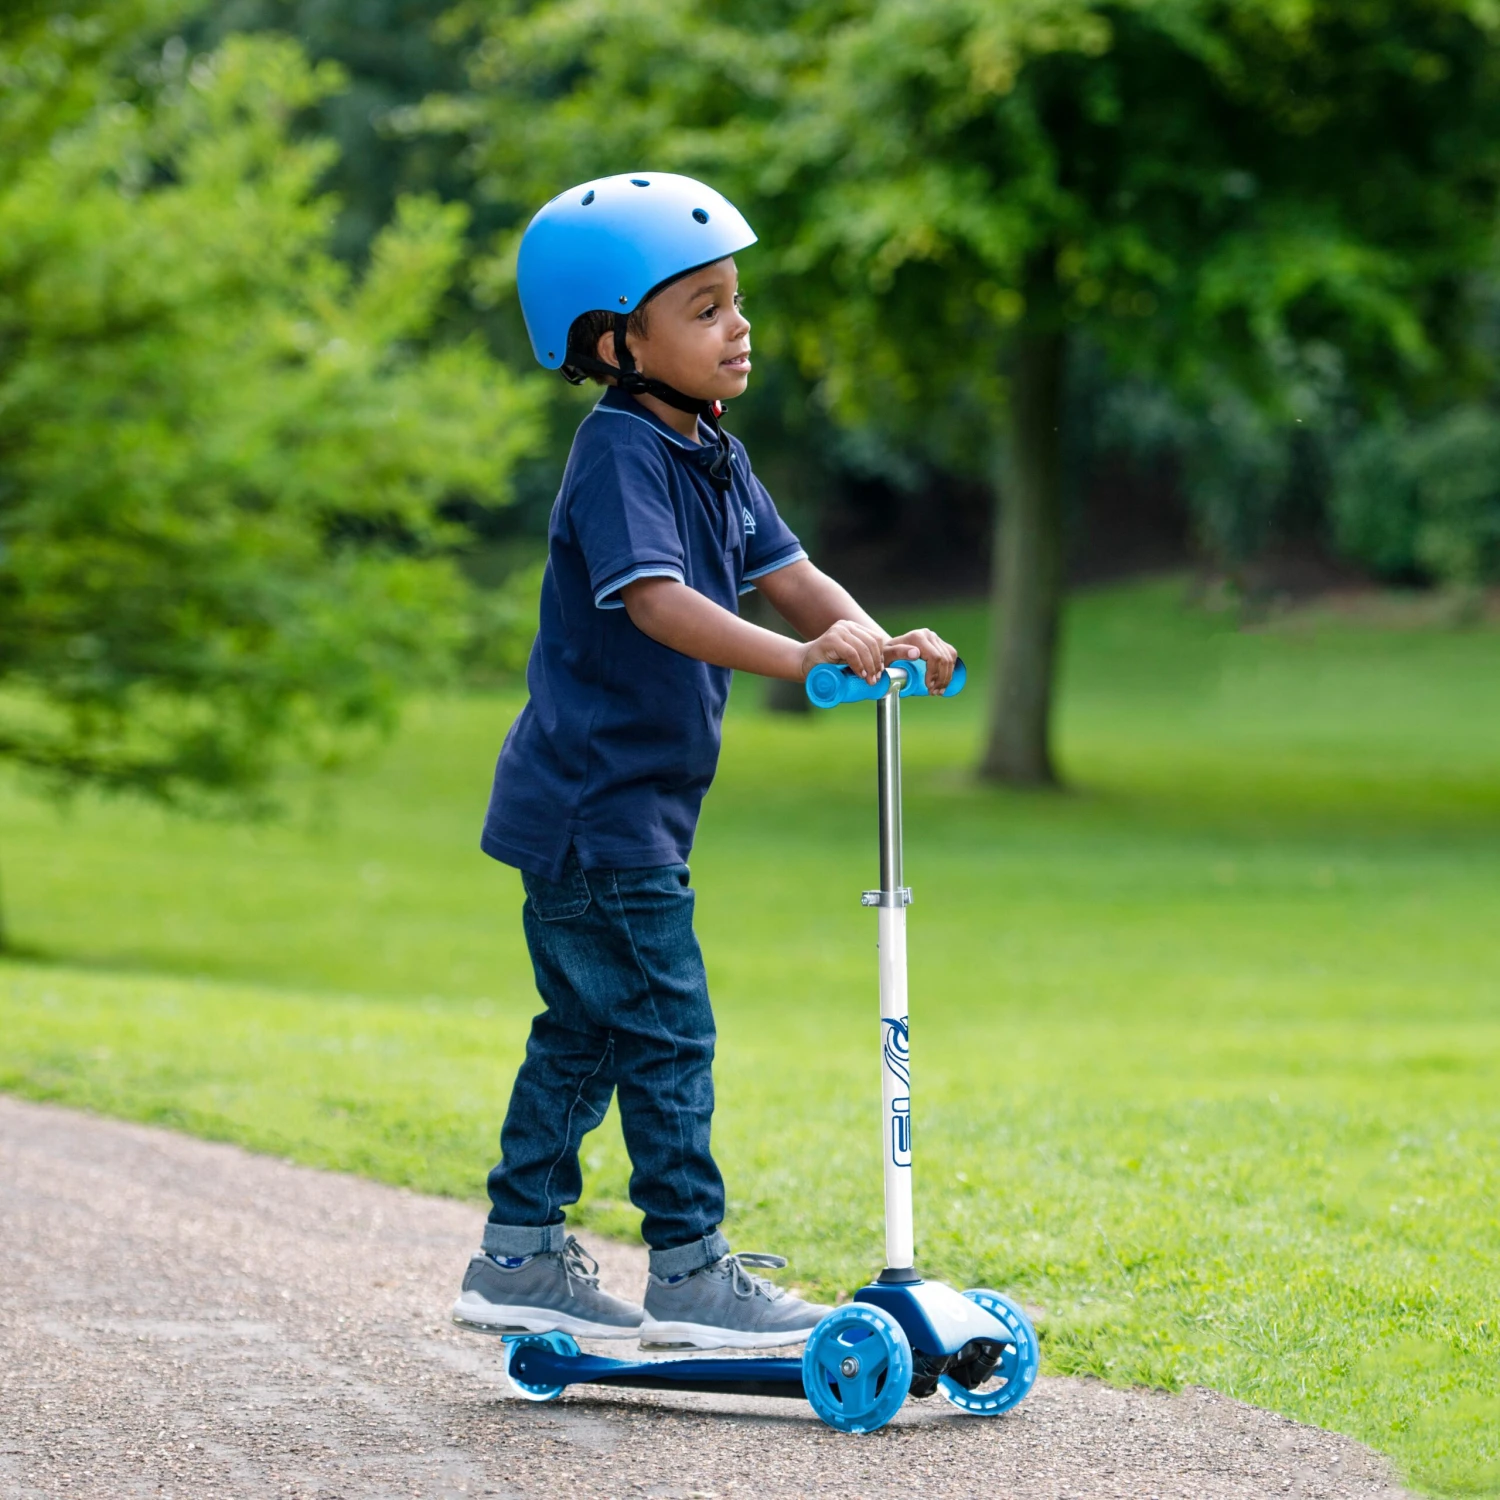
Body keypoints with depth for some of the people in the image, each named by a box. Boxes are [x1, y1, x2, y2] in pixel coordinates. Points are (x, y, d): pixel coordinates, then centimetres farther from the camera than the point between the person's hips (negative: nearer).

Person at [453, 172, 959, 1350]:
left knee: (584, 1033, 15)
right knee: (666, 1033, -5)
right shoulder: (621, 454, -18)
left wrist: (875, 638, -12)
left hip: (603, 811, 10)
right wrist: (798, 657, -41)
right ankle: (689, 1275, 1)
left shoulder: (710, 455, 12)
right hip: (596, 809, -10)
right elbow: (655, 601, -31)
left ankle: (520, 1258, 23)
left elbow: (791, 575, 8)